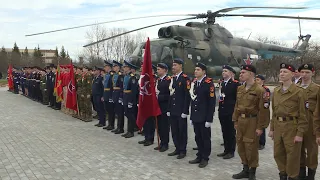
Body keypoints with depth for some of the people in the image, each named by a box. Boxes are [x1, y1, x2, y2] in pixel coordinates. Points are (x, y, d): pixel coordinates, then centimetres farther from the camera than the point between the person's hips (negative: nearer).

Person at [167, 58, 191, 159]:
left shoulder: (185, 78, -10)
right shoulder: (172, 78, 12)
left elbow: (187, 96, -14)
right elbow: (171, 94, 13)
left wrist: (185, 111, -17)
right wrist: (169, 109, 10)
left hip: (181, 110, -7)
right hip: (173, 110, 7)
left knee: (182, 131, 4)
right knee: (174, 131, 12)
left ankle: (183, 150, 15)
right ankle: (177, 148, 25)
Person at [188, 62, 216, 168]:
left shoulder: (209, 83, -11)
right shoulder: (194, 83, 9)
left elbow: (212, 102, -14)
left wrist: (209, 119, -16)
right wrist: (191, 117, 11)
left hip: (204, 117, -6)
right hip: (195, 117, 6)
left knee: (205, 138, 6)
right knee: (198, 138, 13)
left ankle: (205, 158, 17)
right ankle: (199, 156, 25)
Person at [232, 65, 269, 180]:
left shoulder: (260, 90, -13)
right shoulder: (240, 89, 9)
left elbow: (263, 110, -14)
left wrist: (260, 127, -15)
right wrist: (235, 121, 13)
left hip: (252, 122, -7)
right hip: (241, 121, 7)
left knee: (251, 148, 2)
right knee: (241, 147, 13)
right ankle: (245, 169, 30)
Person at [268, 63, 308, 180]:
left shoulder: (299, 92, -10)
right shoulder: (276, 91, 9)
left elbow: (303, 114, -10)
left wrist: (300, 133, -13)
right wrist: (272, 128, 12)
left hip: (292, 127, -6)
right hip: (278, 126, 6)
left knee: (292, 155, 5)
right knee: (278, 154, 14)